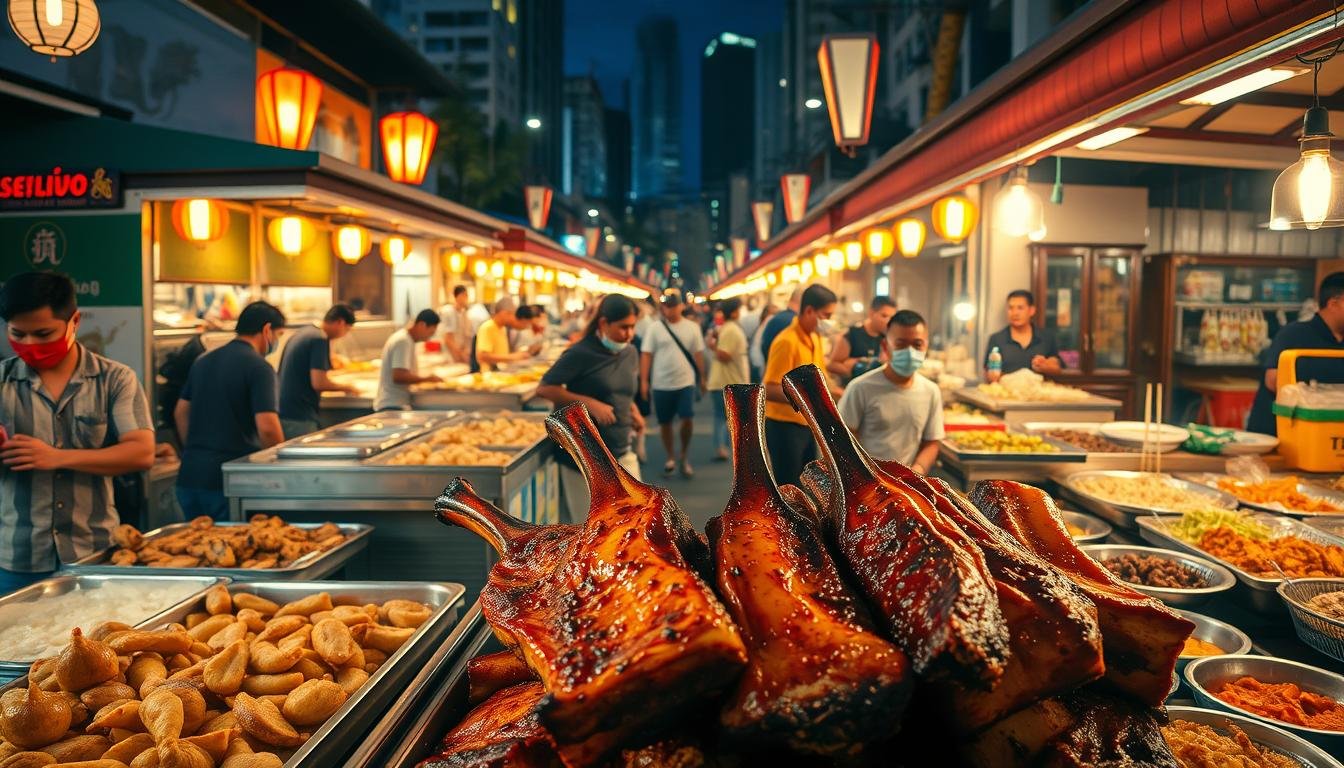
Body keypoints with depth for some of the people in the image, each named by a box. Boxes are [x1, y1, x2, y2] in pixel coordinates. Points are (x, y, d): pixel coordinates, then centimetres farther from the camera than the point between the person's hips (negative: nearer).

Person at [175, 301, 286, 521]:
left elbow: (181, 412, 21)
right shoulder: (259, 367, -11)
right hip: (228, 483, -7)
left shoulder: (203, 361, 13)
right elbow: (267, 427, -19)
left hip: (188, 478, 7)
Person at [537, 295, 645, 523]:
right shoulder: (581, 354, -14)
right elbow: (544, 388, -15)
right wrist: (590, 404, -23)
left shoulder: (630, 353, 6)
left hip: (620, 452, 6)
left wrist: (633, 411, 1)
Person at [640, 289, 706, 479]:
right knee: (665, 423, 9)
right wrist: (644, 381, -8)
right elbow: (646, 355, -2)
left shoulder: (692, 327, 2)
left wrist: (702, 378, 10)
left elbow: (698, 354, 8)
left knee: (687, 419, -9)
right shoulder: (655, 328, -2)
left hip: (686, 383, 0)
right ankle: (671, 457, 27)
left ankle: (684, 455, 14)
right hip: (661, 384, 0)